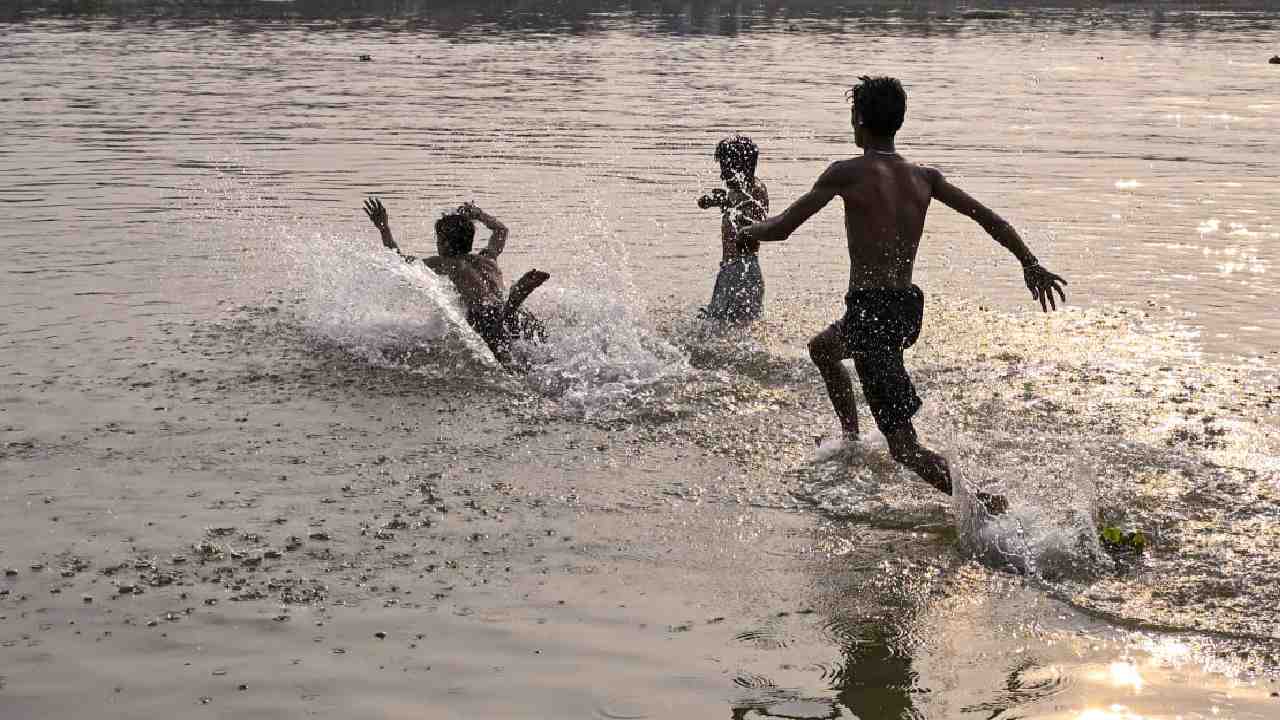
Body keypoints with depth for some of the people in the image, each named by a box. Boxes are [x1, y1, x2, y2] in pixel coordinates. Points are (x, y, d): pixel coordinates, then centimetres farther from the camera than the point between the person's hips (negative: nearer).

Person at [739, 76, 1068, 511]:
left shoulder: (848, 173, -9)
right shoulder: (924, 178, 7)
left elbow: (781, 229, -8)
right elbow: (988, 218, 6)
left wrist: (749, 231, 13)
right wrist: (1031, 265, 16)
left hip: (871, 310, -7)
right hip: (909, 309, 7)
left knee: (905, 448, -7)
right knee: (822, 348, 37)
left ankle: (986, 505, -19)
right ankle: (851, 441, 46)